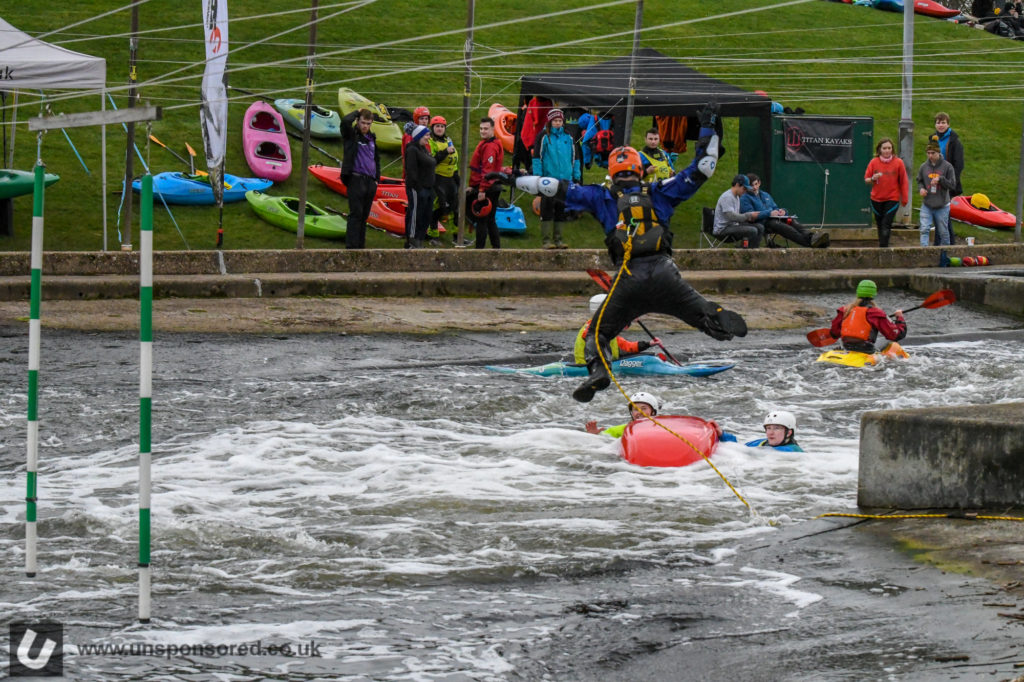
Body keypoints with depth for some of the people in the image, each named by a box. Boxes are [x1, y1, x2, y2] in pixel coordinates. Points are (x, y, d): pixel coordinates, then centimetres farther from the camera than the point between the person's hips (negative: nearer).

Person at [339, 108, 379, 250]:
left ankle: (360, 246, 13)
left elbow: (376, 158, 25)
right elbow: (345, 121, -23)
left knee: (364, 215, 9)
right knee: (356, 214, -10)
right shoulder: (351, 135, -2)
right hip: (356, 179, -6)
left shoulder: (371, 138, 17)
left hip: (370, 181, 6)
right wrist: (357, 112, -5)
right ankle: (351, 246, -10)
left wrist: (377, 179, 16)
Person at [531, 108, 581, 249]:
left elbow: (575, 158, 18)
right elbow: (537, 157, -1)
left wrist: (576, 177, 13)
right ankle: (546, 239, -2)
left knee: (561, 211, 6)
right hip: (548, 179, -4)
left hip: (565, 180, 4)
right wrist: (538, 177, -7)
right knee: (547, 210, -5)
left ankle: (558, 239, 13)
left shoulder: (568, 138, 12)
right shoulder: (544, 137, 0)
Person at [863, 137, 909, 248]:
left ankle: (883, 248, -13)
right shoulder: (874, 162, 0)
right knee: (880, 225, 10)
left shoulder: (898, 162, -4)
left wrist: (904, 198, 1)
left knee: (886, 225, -13)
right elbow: (866, 180, 5)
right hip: (876, 199, 3)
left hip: (892, 199, -3)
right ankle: (882, 245, 22)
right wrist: (873, 179, -18)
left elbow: (903, 182, 2)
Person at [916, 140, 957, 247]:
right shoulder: (924, 167, 2)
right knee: (924, 230, -12)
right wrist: (921, 188, -6)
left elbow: (952, 185, -6)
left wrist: (940, 179, -21)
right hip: (926, 206, 2)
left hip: (942, 206, -2)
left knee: (943, 232, 9)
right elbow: (919, 181, 16)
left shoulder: (947, 166, -6)